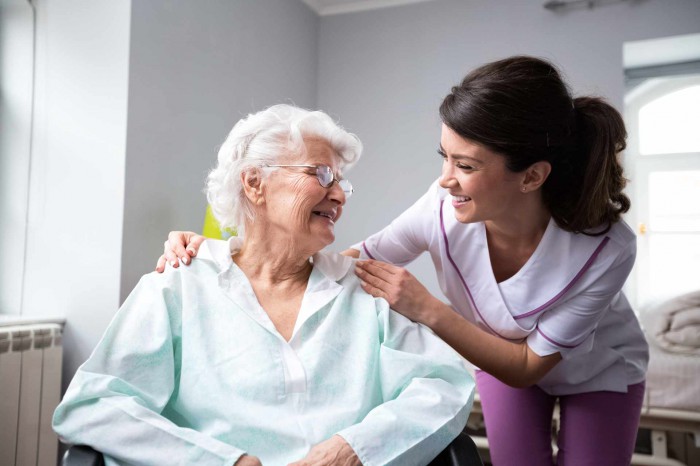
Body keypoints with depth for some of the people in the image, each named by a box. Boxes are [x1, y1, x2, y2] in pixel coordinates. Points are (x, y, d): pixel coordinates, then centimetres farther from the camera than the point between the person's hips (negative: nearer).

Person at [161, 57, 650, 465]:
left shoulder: (606, 248, -37)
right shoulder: (445, 208, -33)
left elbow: (527, 367, -27)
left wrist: (427, 310, -39)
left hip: (600, 371, -1)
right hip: (504, 355, 1)